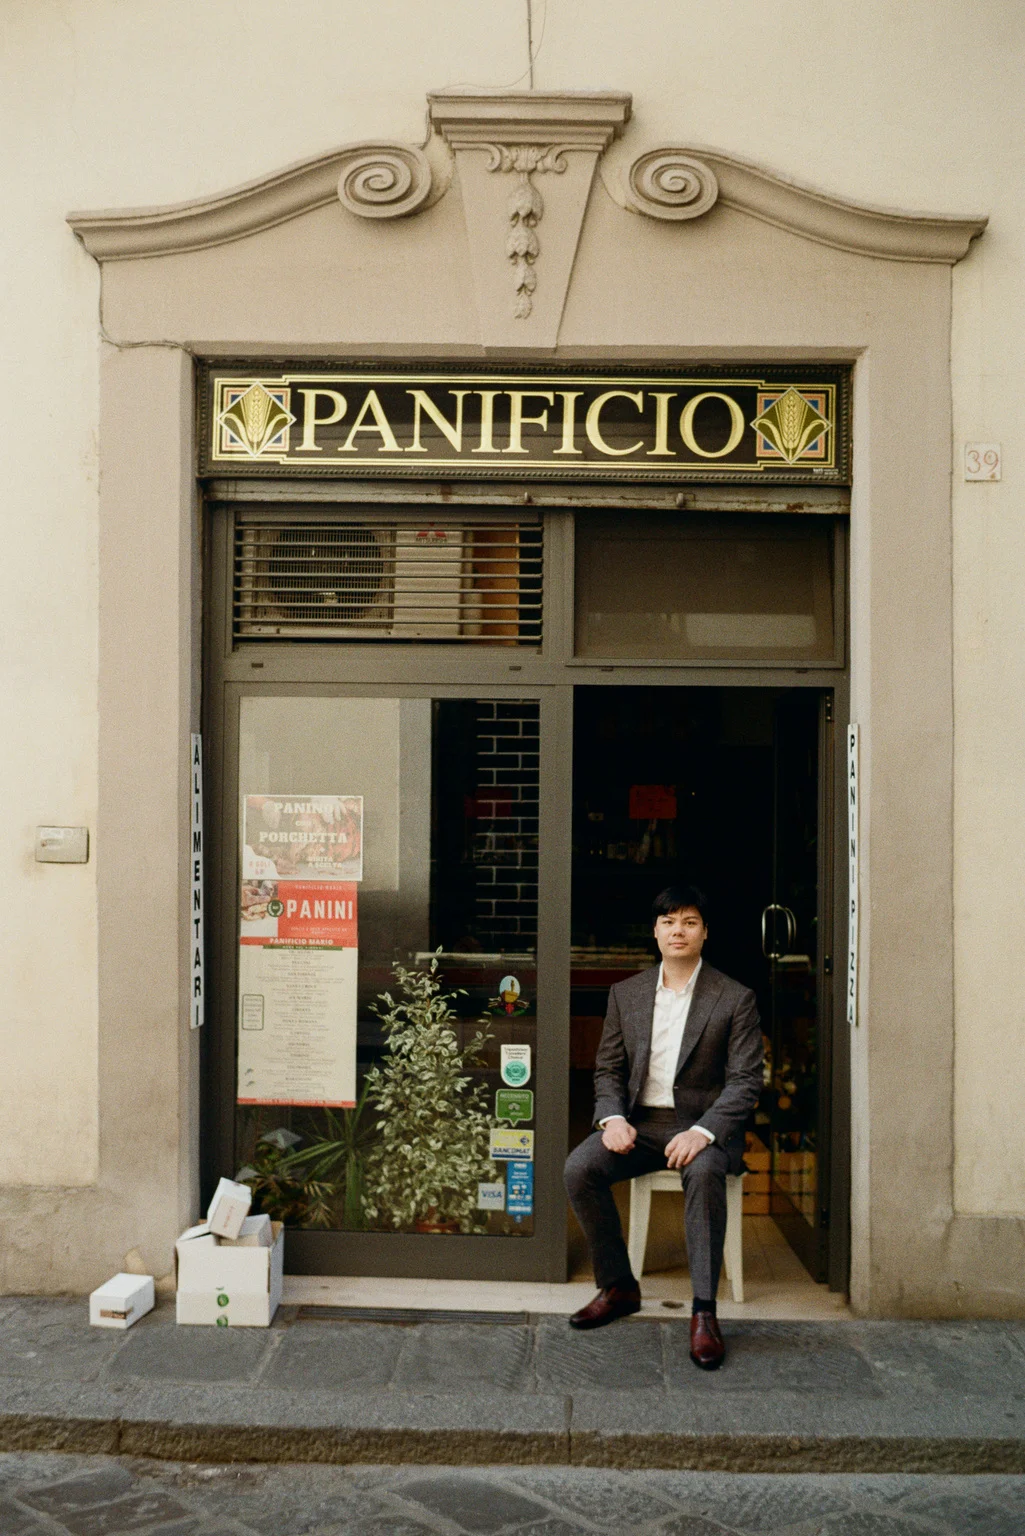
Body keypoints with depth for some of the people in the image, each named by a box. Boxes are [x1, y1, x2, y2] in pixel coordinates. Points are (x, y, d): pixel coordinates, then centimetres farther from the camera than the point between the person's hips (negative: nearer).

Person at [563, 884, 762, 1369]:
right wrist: (612, 1117, -10)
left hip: (704, 1125, -3)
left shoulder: (735, 999, -1)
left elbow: (746, 1081, -7)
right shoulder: (625, 994, 9)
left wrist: (703, 1132, -23)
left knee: (704, 1172, -37)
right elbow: (608, 1069, 11)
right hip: (639, 1122, 4)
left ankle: (704, 1311, -26)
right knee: (579, 1167, -22)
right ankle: (618, 1287, -4)